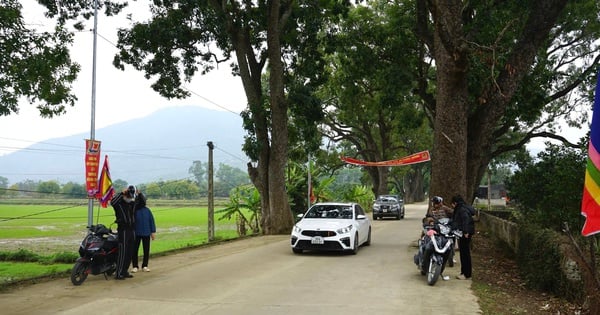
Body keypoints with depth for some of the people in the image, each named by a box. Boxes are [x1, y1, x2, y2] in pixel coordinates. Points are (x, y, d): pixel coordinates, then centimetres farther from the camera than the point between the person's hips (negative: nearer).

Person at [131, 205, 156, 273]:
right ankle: (135, 266, 15)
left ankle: (145, 265, 20)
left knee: (146, 250, 7)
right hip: (136, 234, -2)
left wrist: (153, 232, 5)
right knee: (134, 250, 2)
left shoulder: (147, 210, 3)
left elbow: (151, 220, 7)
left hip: (146, 234, 2)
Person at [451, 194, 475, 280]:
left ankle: (467, 274, -1)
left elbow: (466, 220, -25)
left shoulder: (462, 209, -14)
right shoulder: (459, 209, 18)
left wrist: (466, 232, -29)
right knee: (462, 253, 14)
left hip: (465, 234, -11)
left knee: (465, 253, -6)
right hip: (461, 234, 11)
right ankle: (464, 272, 22)